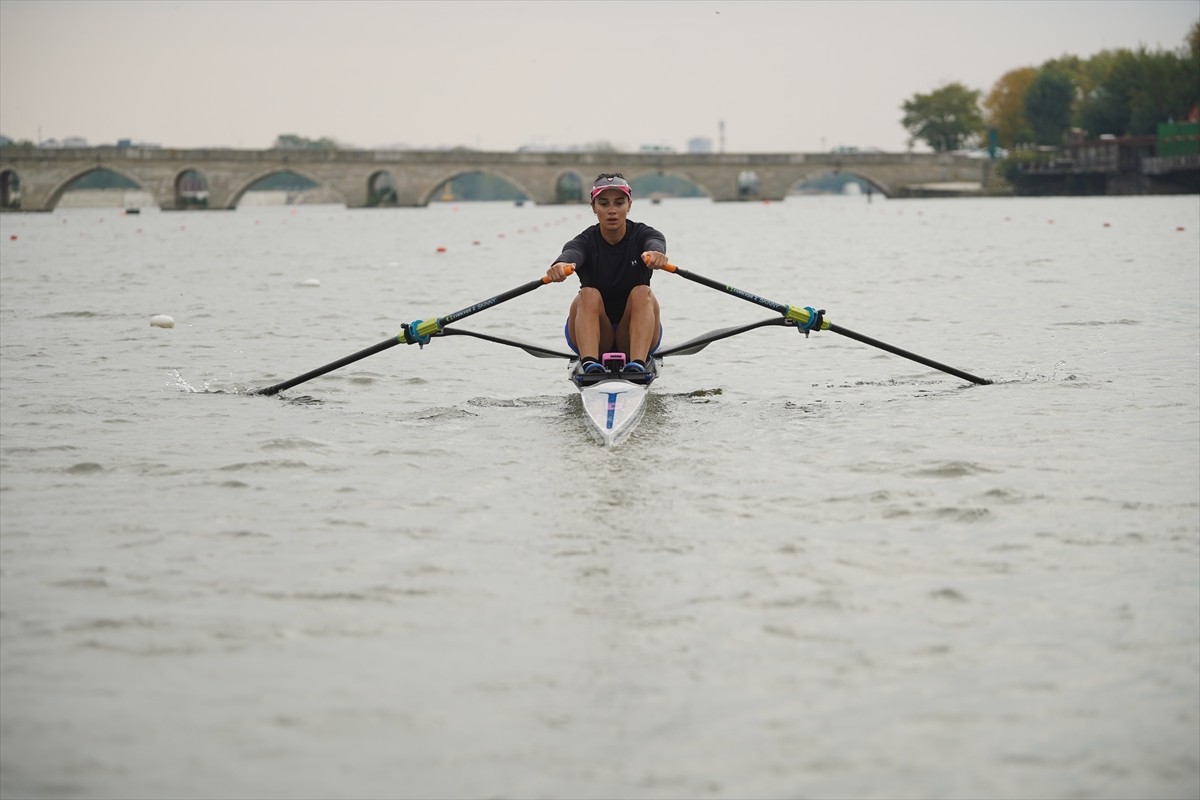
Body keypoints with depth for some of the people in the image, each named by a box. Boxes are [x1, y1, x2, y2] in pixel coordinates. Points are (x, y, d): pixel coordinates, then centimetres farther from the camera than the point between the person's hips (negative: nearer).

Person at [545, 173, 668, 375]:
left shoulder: (643, 235, -4)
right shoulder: (586, 242, -6)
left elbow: (656, 243, -29)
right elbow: (572, 253, -31)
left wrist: (655, 253, -56)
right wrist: (560, 265, -57)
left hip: (635, 337, 0)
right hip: (594, 338, 0)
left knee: (642, 293, -27)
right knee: (589, 295, -28)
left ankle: (638, 364, -46)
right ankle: (589, 363, -47)